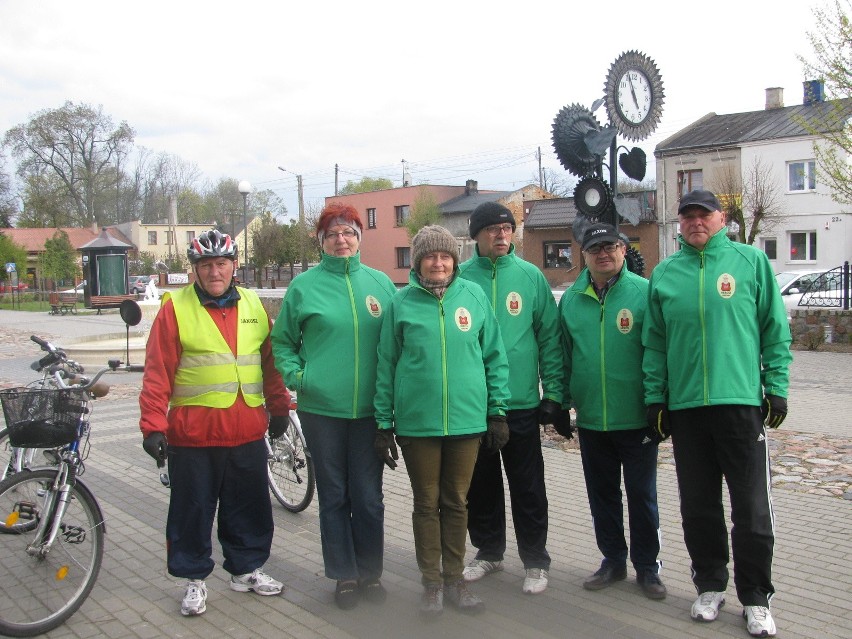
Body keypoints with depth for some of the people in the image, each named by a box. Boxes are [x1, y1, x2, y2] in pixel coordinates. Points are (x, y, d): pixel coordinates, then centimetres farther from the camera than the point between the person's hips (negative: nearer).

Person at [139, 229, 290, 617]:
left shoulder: (253, 305, 8)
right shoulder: (176, 309, -4)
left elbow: (270, 361, 15)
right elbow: (157, 373, -6)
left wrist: (278, 408, 16)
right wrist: (153, 426, -11)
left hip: (247, 434, 4)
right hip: (193, 436, -4)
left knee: (250, 509, 15)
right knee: (193, 511, 8)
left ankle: (246, 569, 33)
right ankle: (194, 579, 25)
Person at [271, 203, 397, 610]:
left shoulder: (380, 283, 6)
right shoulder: (304, 285, 1)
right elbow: (282, 342, 8)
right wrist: (297, 376, -7)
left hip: (369, 409, 1)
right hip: (321, 409, -1)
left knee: (369, 497, 8)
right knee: (333, 496, 9)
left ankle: (370, 572, 24)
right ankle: (344, 575, 23)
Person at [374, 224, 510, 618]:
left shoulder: (474, 296, 1)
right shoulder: (402, 303, -1)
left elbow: (495, 357, 4)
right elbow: (386, 366, 1)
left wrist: (497, 411, 2)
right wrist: (384, 424, 0)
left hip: (467, 420, 1)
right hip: (417, 423, -1)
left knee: (456, 502, 13)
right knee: (427, 504, 10)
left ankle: (454, 578, 27)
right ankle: (432, 583, 23)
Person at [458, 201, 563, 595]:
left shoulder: (531, 276, 0)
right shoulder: (459, 277, 0)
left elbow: (549, 337, 0)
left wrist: (553, 392, -4)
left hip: (522, 403, -1)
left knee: (528, 487, 7)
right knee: (480, 484, 14)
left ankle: (535, 560, 21)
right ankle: (489, 551, 31)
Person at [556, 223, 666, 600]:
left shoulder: (644, 292, -7)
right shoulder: (571, 299, 5)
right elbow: (563, 356, 11)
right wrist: (561, 405, 9)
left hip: (637, 418, -4)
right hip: (590, 419, 4)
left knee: (642, 494, 9)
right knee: (602, 494, 15)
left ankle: (647, 566, 24)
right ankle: (613, 560, 31)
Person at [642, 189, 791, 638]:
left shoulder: (751, 261, 2)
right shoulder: (664, 274, 9)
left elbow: (775, 329, 2)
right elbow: (654, 343, 10)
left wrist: (776, 387, -3)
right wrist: (655, 397, 6)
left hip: (742, 400, -2)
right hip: (684, 405, 3)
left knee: (752, 507, 2)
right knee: (698, 506, 11)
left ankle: (755, 599, 16)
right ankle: (710, 586, 27)